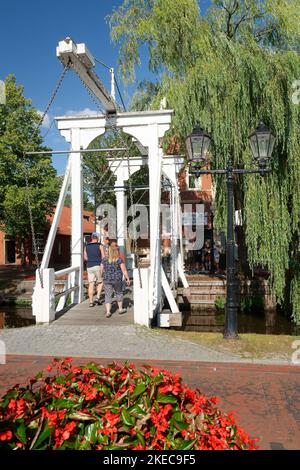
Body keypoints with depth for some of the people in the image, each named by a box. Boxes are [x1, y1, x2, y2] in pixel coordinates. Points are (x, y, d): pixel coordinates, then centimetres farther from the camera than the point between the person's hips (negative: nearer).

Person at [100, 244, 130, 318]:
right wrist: (127, 279, 2)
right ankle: (120, 309, 28)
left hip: (107, 280, 2)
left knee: (108, 296, 5)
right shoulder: (119, 260, -9)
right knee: (119, 293, 18)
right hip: (117, 280, -2)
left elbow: (101, 270, 8)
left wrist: (102, 277, 24)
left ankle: (108, 312, -4)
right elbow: (124, 271, -8)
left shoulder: (104, 260, 1)